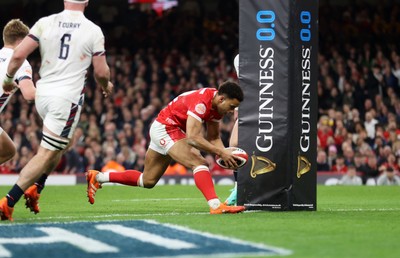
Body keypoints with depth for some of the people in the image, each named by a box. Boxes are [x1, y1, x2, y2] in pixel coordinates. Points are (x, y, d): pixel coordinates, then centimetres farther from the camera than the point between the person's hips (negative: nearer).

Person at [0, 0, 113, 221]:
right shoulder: (93, 31, -5)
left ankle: (35, 188, 20)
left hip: (42, 94, 5)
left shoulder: (45, 23, 1)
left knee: (60, 144, 29)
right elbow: (101, 72, 0)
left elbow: (18, 55, -3)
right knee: (46, 154, -2)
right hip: (67, 97, -5)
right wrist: (106, 85, 22)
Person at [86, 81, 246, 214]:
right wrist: (220, 152, -33)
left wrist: (224, 152, -10)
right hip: (165, 128, -10)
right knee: (199, 163, -25)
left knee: (147, 181, 17)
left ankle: (97, 178, 28)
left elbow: (213, 137, 8)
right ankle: (215, 206, -35)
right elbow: (192, 137, -35)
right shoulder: (202, 102, -28)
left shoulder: (218, 104, 0)